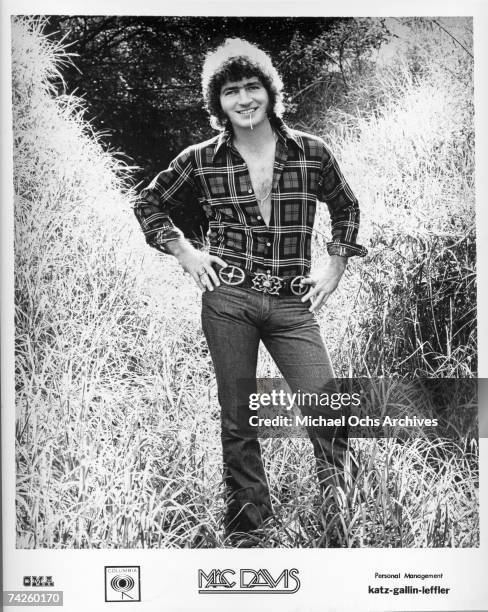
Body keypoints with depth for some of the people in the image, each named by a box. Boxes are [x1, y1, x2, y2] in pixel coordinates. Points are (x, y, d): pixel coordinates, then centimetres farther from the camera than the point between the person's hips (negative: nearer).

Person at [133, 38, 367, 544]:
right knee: (237, 418, 7)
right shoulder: (202, 161, 2)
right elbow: (148, 204, 16)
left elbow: (346, 209, 20)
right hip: (227, 299, 0)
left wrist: (335, 265, 10)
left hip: (292, 304, 1)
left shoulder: (311, 153, 4)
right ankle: (247, 520, 24)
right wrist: (183, 252, 5)